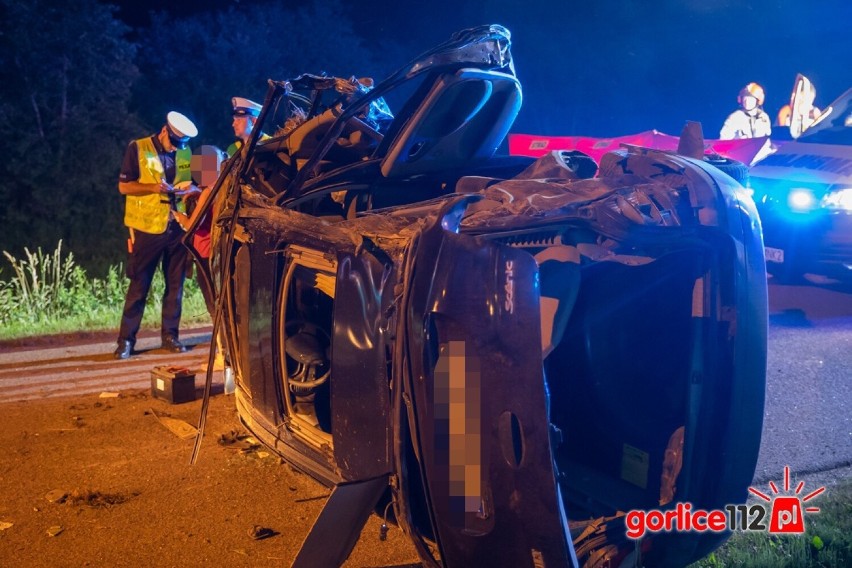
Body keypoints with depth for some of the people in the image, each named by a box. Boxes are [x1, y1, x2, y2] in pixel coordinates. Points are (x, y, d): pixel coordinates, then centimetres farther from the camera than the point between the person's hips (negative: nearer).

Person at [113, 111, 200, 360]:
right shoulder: (138, 149, -2)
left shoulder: (185, 152, 9)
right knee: (139, 286, 0)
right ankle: (126, 339, 6)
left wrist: (190, 187, -7)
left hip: (177, 227, 4)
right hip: (147, 228, -4)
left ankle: (170, 335, 18)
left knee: (175, 284, 8)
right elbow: (124, 186, -3)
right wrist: (153, 187, -19)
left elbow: (191, 183, 18)